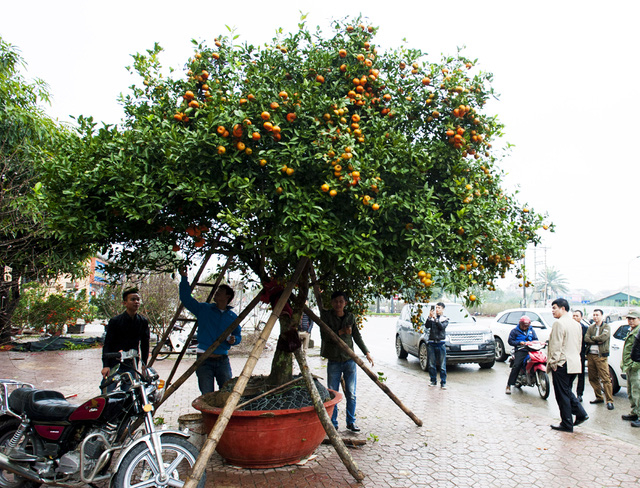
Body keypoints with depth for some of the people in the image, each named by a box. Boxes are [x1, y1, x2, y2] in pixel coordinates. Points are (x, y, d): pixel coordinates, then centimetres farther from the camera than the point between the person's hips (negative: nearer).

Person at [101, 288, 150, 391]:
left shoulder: (143, 321, 5)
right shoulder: (115, 321, -5)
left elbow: (145, 344, 11)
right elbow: (107, 344, -5)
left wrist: (144, 365, 6)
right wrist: (106, 366, -14)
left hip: (132, 366, 2)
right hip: (114, 364, -2)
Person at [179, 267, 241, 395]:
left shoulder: (233, 317, 8)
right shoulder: (204, 309, 6)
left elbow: (238, 335, 16)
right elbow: (186, 299, 2)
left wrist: (233, 340, -7)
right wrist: (184, 278, -5)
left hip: (223, 361, 1)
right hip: (204, 360, -1)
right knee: (207, 396, -1)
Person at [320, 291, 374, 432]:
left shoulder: (351, 317, 6)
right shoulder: (326, 316, -2)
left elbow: (357, 337, 15)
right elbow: (324, 336, -11)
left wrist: (367, 353, 12)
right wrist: (341, 332, -20)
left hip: (350, 360, 2)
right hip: (333, 362, -2)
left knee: (351, 394, 4)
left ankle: (351, 422, 18)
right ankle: (333, 423, 16)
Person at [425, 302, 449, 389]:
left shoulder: (445, 319, 7)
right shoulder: (431, 318, 11)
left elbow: (442, 327, -12)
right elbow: (427, 326, -5)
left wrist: (435, 318, -18)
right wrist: (430, 317, -15)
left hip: (440, 343, -2)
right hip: (431, 343, 2)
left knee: (442, 365, -3)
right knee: (431, 364, 6)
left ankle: (443, 382, 4)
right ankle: (433, 381, 17)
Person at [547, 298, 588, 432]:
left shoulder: (559, 323, -15)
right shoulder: (577, 324, 12)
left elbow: (556, 346, -18)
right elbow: (579, 344, 17)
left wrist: (553, 362, -11)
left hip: (562, 364, -9)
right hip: (575, 364, 9)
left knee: (562, 394, 1)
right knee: (567, 391, 21)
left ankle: (567, 424, 7)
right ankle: (580, 414, 14)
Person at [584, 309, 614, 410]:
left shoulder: (606, 327, 2)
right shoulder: (590, 327, 15)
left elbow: (603, 337, -15)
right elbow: (586, 339, 2)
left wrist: (592, 338, -2)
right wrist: (597, 341, -11)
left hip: (601, 356, -5)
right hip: (590, 355, 5)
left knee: (605, 379, -9)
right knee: (593, 378, 10)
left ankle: (609, 401, -5)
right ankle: (599, 397, 22)